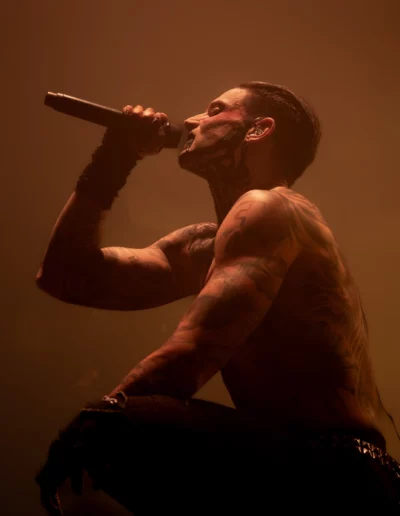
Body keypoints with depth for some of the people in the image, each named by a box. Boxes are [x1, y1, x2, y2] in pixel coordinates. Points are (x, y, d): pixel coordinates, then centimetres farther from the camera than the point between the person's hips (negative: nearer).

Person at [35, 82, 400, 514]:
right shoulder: (205, 246, 20)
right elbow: (69, 278, 18)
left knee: (102, 437, -28)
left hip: (337, 476, -9)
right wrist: (111, 162, 17)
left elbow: (187, 358, -18)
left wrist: (84, 436, -10)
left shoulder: (269, 207, -7)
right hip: (295, 469, 9)